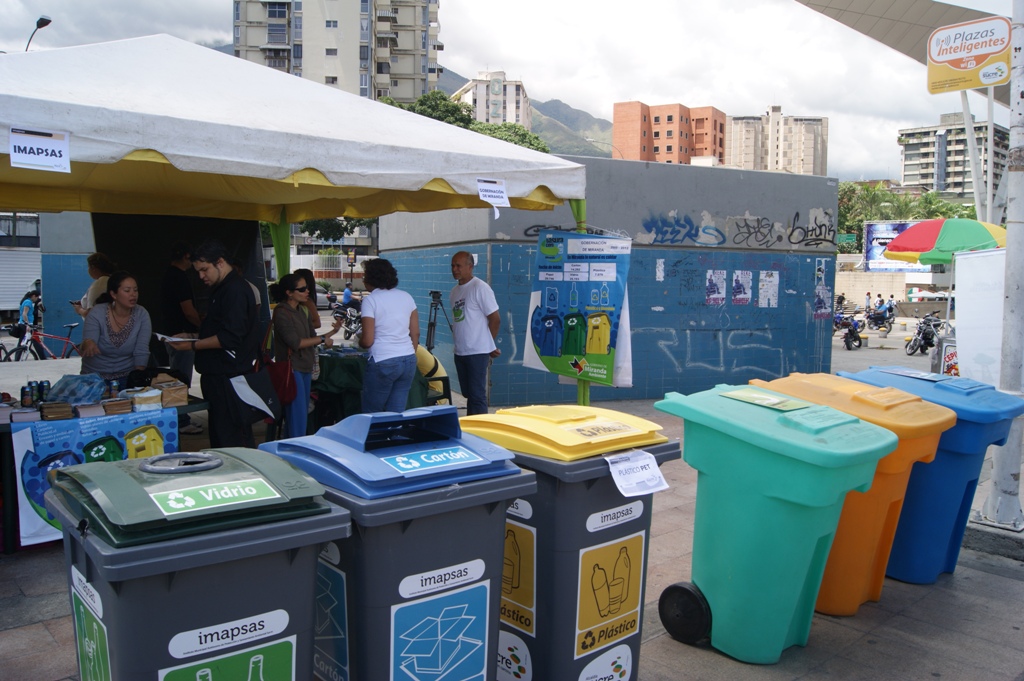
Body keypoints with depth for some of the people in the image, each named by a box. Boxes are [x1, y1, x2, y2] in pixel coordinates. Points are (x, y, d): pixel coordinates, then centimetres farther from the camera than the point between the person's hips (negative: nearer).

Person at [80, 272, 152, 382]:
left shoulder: (142, 315, -6)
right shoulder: (96, 313, -8)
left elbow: (141, 352, -8)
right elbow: (88, 340, -19)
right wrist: (89, 344, -42)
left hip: (127, 377, 0)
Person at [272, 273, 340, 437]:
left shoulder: (301, 311, 15)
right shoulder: (281, 313, -11)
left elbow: (311, 340, 16)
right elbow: (295, 342, -19)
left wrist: (333, 331, 3)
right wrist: (322, 340, -12)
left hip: (305, 368, 9)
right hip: (292, 369, -9)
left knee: (302, 414, 12)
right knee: (297, 415, -7)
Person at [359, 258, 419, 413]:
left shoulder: (371, 300, -7)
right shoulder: (406, 297, 9)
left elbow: (367, 341, -11)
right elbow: (415, 333, 10)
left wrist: (359, 341, 10)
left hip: (383, 363, -6)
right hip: (409, 360, 6)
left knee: (371, 414, 8)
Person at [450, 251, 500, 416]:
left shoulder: (480, 288, -10)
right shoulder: (454, 291, 12)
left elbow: (495, 319, -9)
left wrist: (488, 345, 1)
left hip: (477, 352, -7)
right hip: (460, 352, 7)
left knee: (477, 395, -4)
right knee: (468, 394, 14)